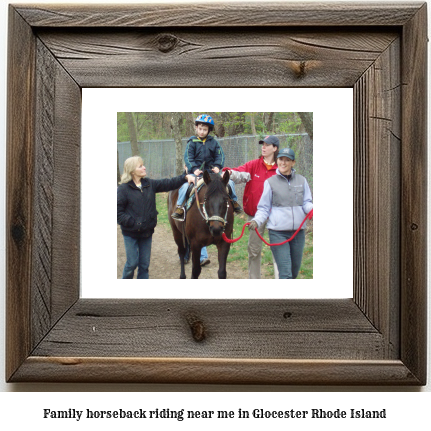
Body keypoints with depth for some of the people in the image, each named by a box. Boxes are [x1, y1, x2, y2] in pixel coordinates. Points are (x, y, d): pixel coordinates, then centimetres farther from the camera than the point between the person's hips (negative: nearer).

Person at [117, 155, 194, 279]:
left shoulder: (149, 184, 4)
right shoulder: (123, 188, -11)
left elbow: (168, 184, 3)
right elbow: (118, 213, -12)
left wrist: (185, 177, -9)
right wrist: (132, 223, -20)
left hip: (147, 231, 5)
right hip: (131, 233, -5)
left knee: (144, 264, 11)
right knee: (132, 263, 0)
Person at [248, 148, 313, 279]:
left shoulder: (301, 181, 8)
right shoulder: (270, 182, 2)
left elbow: (307, 203, 8)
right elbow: (264, 208, 4)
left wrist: (311, 209, -15)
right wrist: (256, 221, -14)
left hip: (298, 232, 4)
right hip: (278, 233, -3)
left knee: (294, 272, 14)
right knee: (285, 273, -10)